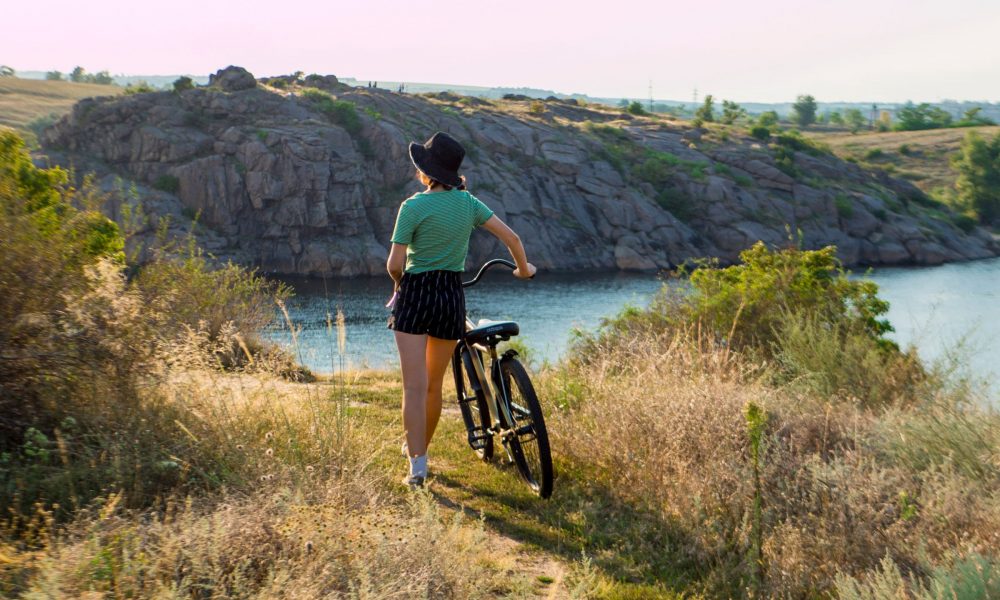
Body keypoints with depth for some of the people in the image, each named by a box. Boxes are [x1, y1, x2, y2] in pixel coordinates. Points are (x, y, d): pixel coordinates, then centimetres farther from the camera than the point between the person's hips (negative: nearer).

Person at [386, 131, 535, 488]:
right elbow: (511, 237, 4)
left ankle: (418, 467, -10)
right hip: (452, 296, 4)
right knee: (434, 385, 16)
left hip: (416, 295, -4)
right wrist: (523, 268, 22)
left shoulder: (413, 207, -11)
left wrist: (399, 285, 9)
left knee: (415, 386, -5)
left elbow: (394, 264, -13)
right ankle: (419, 448, 32)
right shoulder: (467, 202, 2)